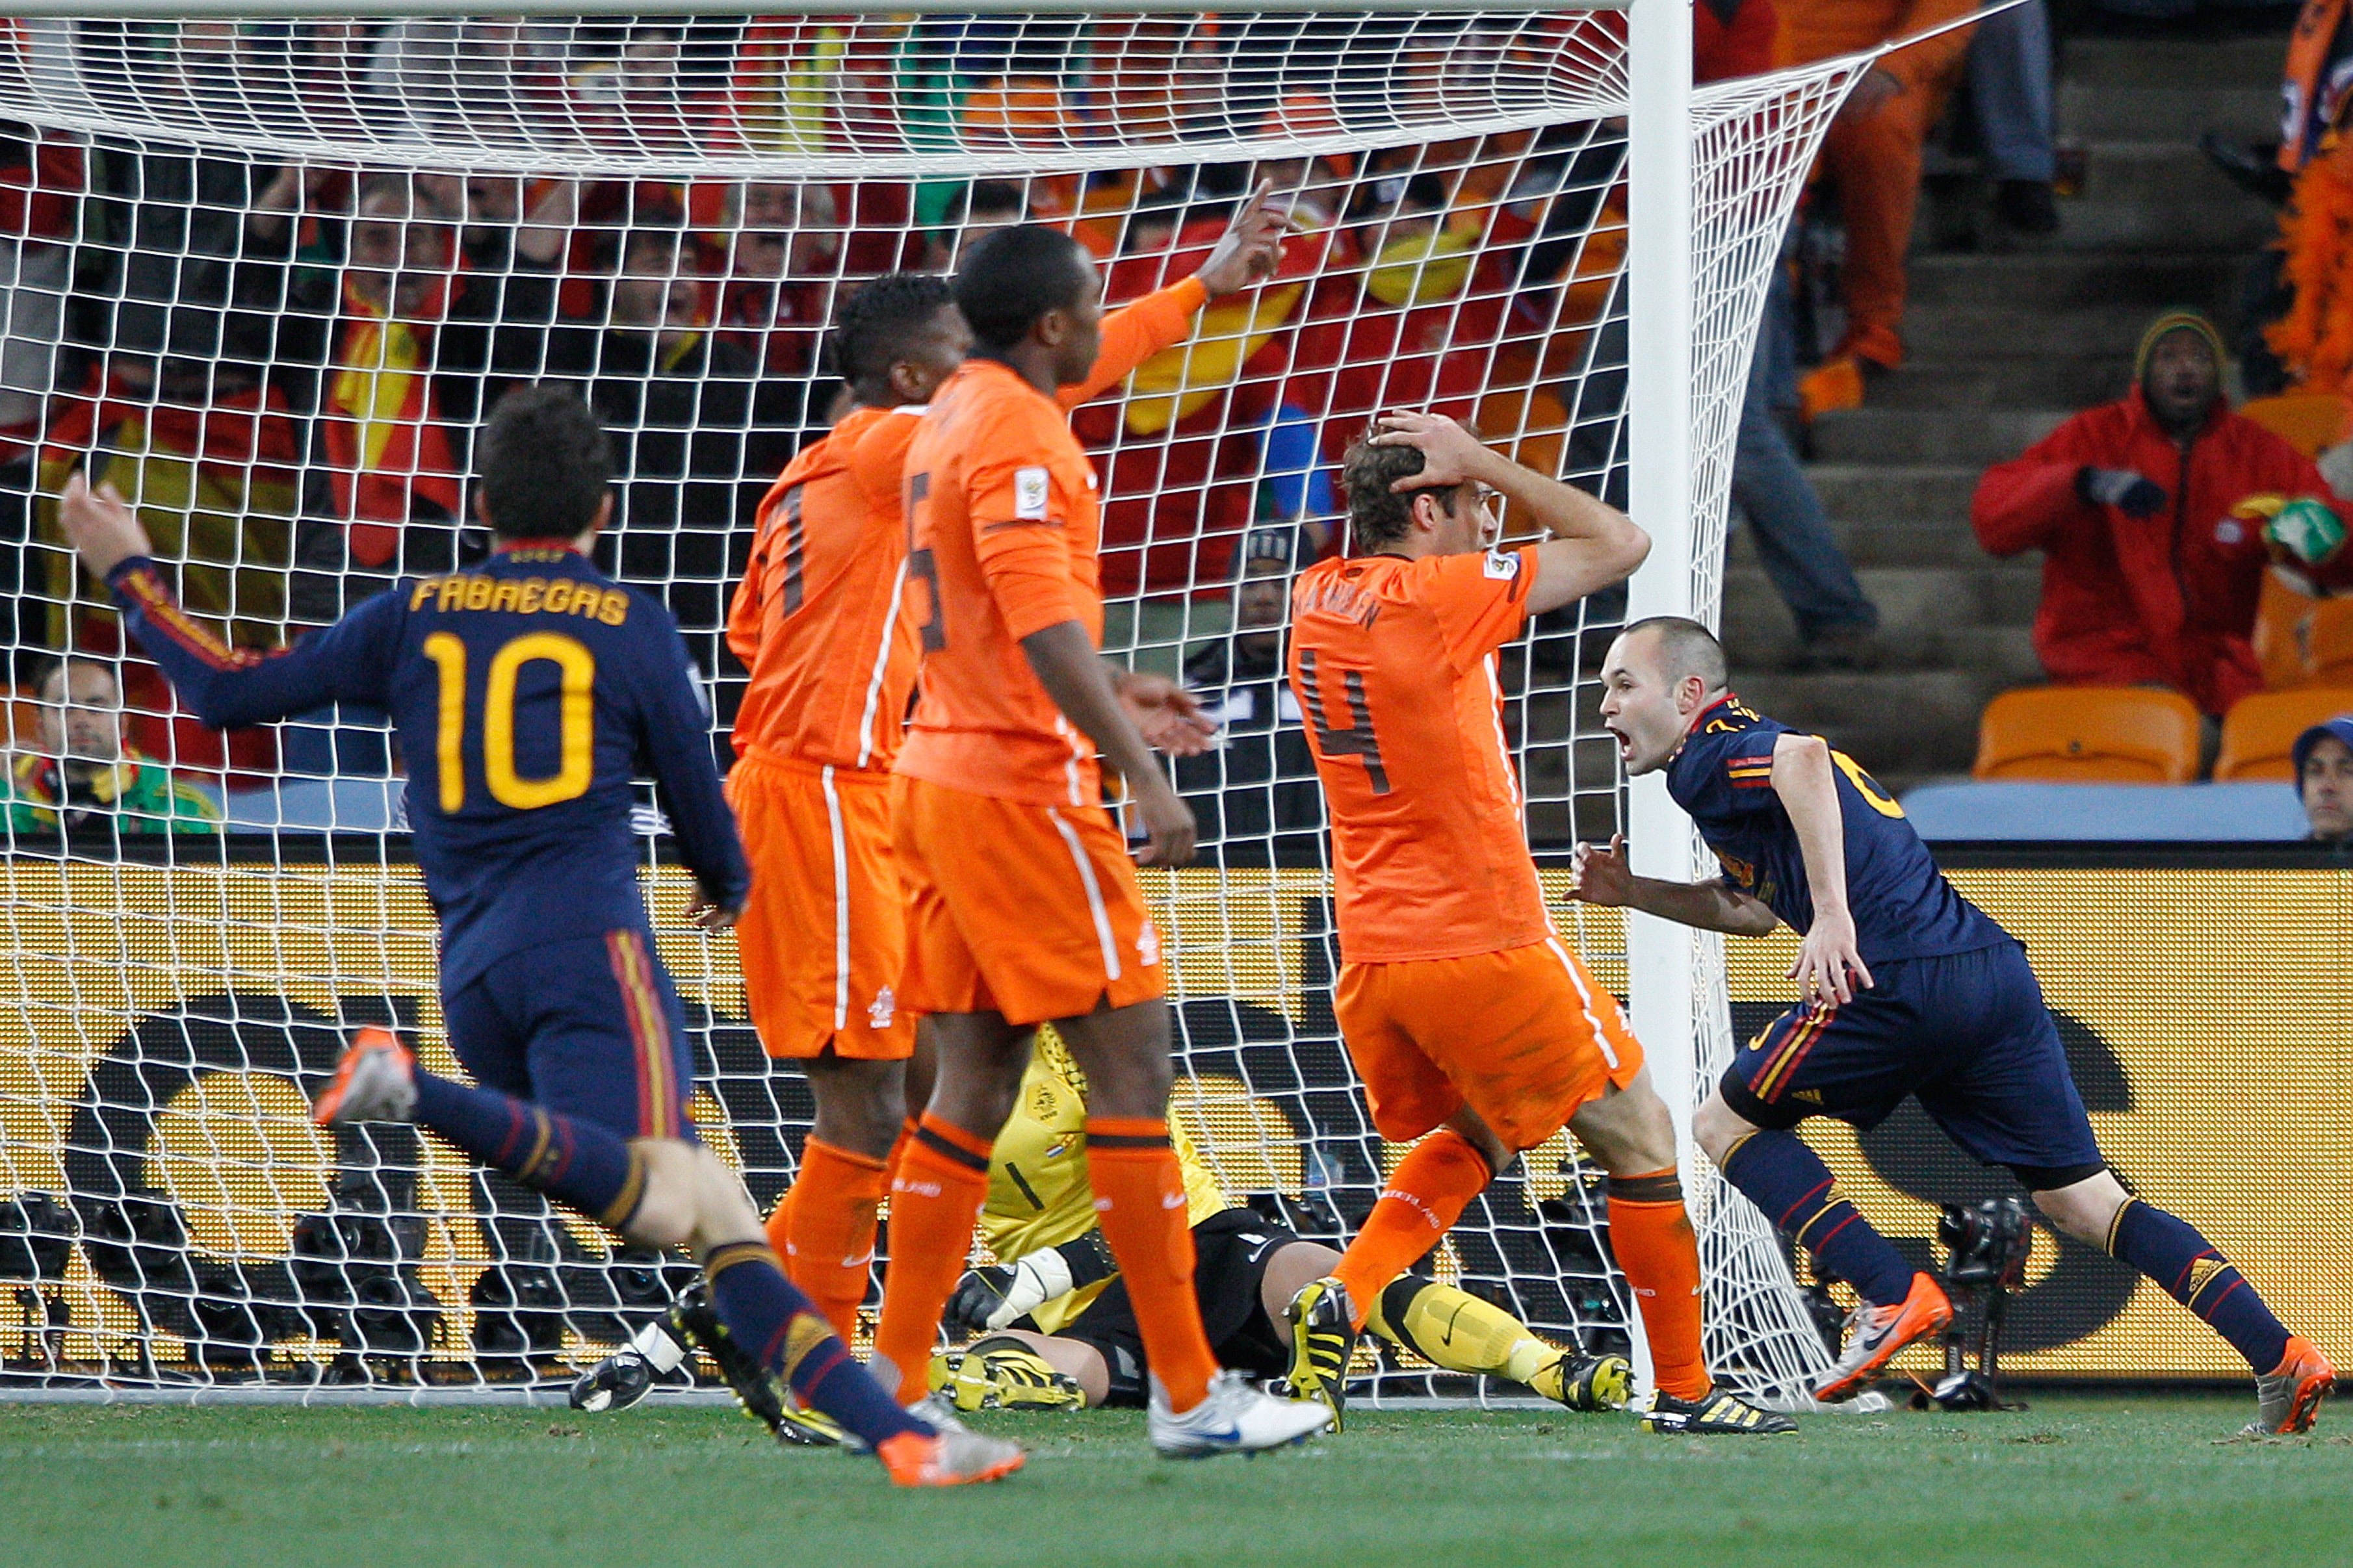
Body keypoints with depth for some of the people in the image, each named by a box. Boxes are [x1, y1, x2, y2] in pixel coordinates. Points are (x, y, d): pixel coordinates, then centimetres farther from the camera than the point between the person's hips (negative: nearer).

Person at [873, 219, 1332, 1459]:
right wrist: (1144, 775, -27)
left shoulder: (954, 417, 16)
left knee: (978, 1077, 10)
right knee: (1132, 1064, -7)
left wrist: (1113, 696, 31)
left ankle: (891, 1379, 7)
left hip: (943, 781, 10)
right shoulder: (1017, 435, -15)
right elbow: (1045, 625, -24)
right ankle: (1189, 1394, -7)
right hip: (1023, 789, -10)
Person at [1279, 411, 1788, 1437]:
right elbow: (1620, 544, -9)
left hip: (1369, 951, 7)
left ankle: (1343, 1299, 2)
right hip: (1481, 941, -7)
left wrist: (1473, 477, 15)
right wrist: (1484, 465, -5)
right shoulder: (1437, 597, -15)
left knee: (1474, 1135, 27)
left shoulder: (1317, 598, 6)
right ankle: (1683, 1390, 10)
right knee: (1639, 1135, 8)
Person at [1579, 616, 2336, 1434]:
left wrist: (1832, 913, -27)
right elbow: (1754, 908, 41)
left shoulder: (1706, 757, 2)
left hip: (1900, 980, -9)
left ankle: (1894, 1299, -4)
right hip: (1995, 969, 9)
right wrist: (1632, 892, 32)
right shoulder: (1745, 746, 30)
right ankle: (2282, 1359, -2)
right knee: (2082, 1201, 8)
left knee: (1728, 1123, 9)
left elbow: (1803, 756, -22)